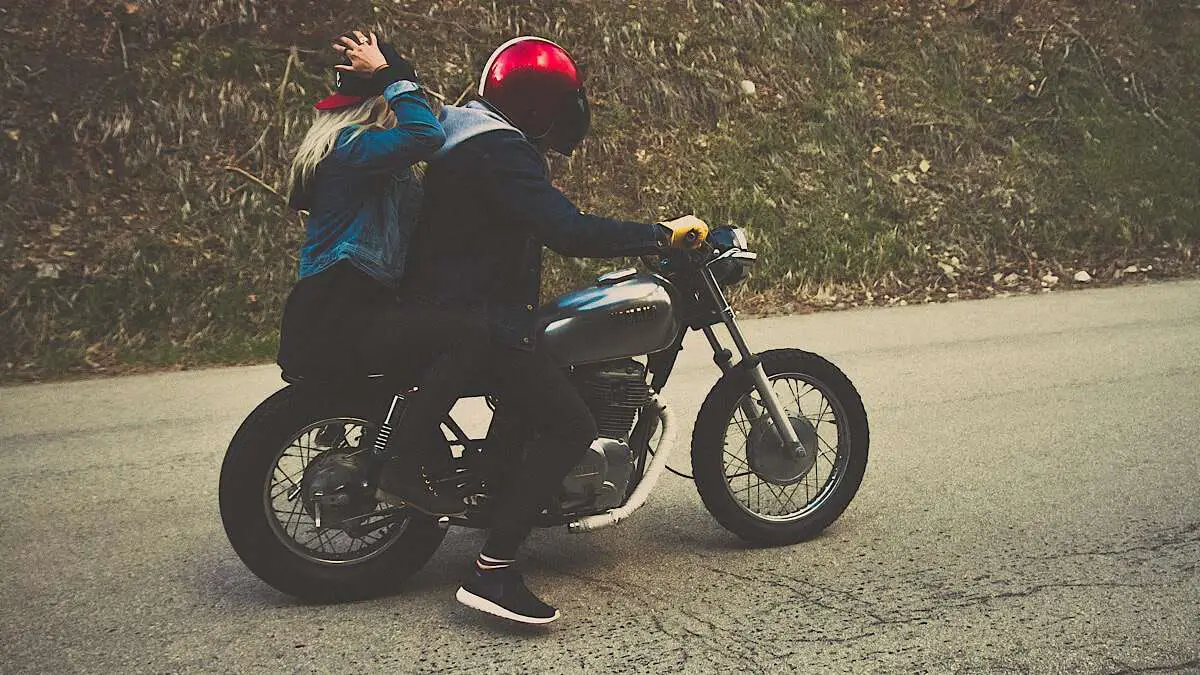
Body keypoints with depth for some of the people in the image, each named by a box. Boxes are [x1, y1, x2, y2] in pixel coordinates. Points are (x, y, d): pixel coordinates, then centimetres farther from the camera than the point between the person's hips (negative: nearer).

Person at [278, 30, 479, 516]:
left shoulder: (347, 143, 21)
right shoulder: (351, 145, -13)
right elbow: (426, 136, -30)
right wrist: (389, 74, -19)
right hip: (335, 319, -11)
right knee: (463, 336, -23)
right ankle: (399, 474, -22)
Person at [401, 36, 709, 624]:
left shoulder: (465, 131, 14)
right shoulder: (498, 150, -19)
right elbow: (566, 231, -29)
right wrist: (663, 234, -24)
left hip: (446, 304, 11)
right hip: (475, 318, -11)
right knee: (571, 427, -14)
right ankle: (492, 571, -17)